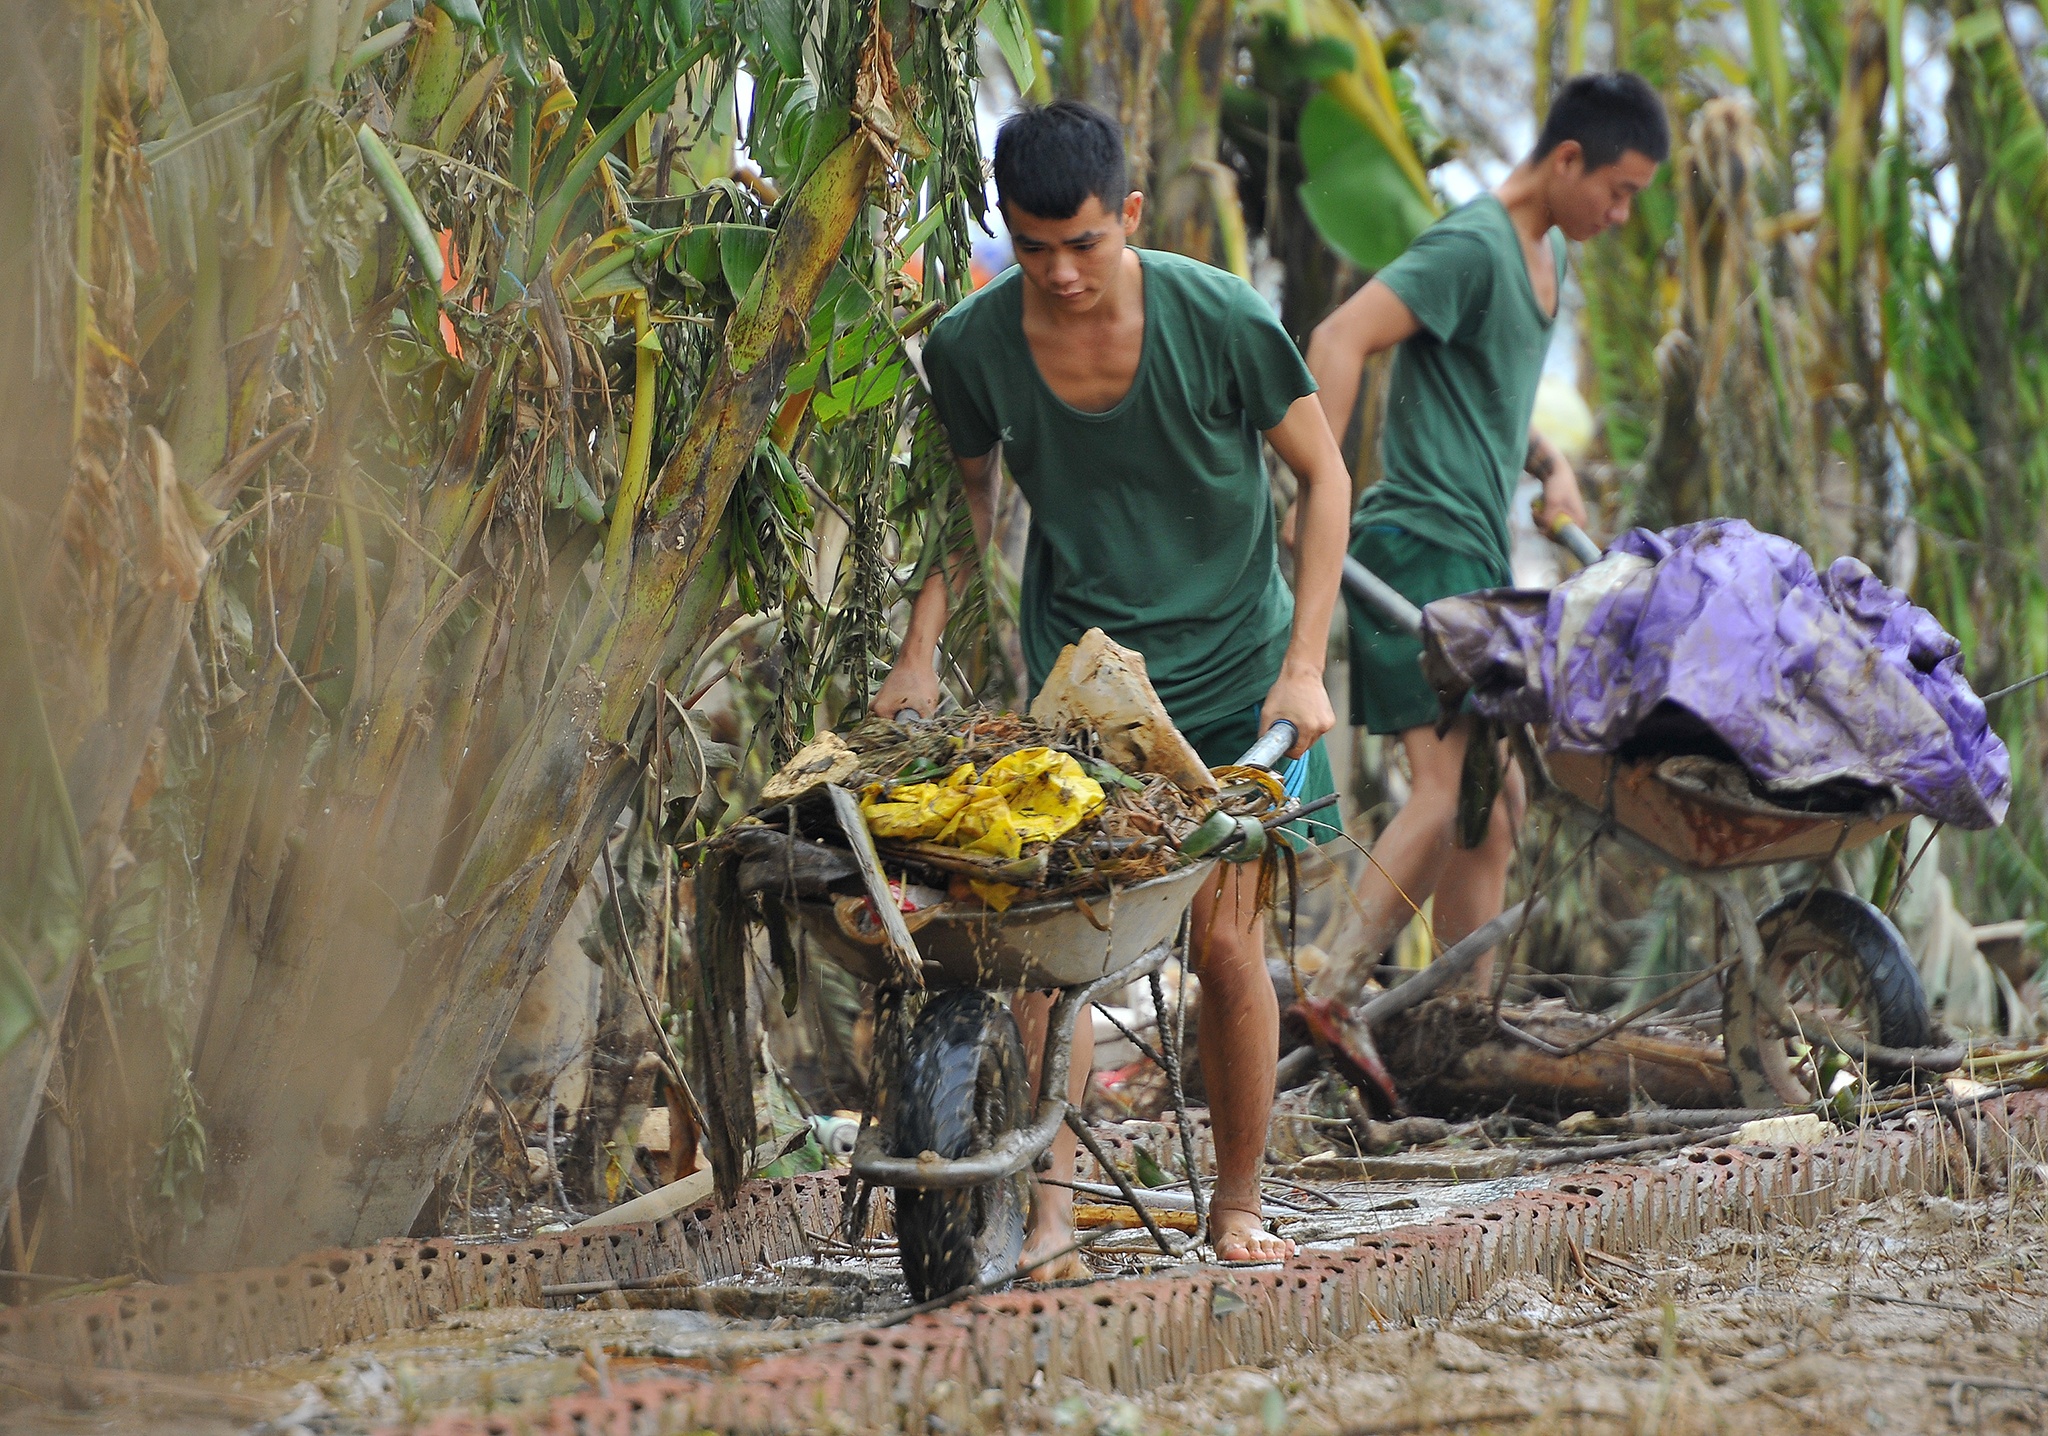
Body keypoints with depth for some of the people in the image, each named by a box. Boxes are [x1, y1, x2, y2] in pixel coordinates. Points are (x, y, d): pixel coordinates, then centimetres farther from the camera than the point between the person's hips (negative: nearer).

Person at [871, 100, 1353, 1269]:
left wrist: (1305, 665, -9)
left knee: (1229, 940, -2)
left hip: (1229, 668, -2)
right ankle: (1053, 1214, -13)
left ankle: (1239, 1203, 15)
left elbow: (1324, 476, -5)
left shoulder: (1223, 321, -17)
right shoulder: (972, 347, -9)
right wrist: (921, 652, 3)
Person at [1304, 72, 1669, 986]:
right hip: (1422, 543, -10)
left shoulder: (1546, 257, 19)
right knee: (1451, 791, -19)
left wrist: (1552, 465, 11)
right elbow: (1339, 340, -24)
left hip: (1474, 557, 10)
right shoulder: (1471, 248, -12)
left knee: (1493, 804, 11)